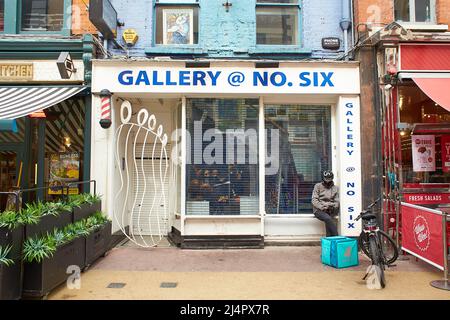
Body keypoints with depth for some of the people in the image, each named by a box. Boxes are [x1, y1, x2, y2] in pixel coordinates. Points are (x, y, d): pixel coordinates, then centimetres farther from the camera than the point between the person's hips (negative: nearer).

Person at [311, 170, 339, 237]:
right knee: (328, 219, -33)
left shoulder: (335, 188, 13)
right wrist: (322, 207, -15)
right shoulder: (318, 186, 5)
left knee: (328, 222, -30)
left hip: (330, 211, 2)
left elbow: (337, 201, 10)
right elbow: (314, 200, -2)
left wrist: (332, 207, -11)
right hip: (319, 210, -2)